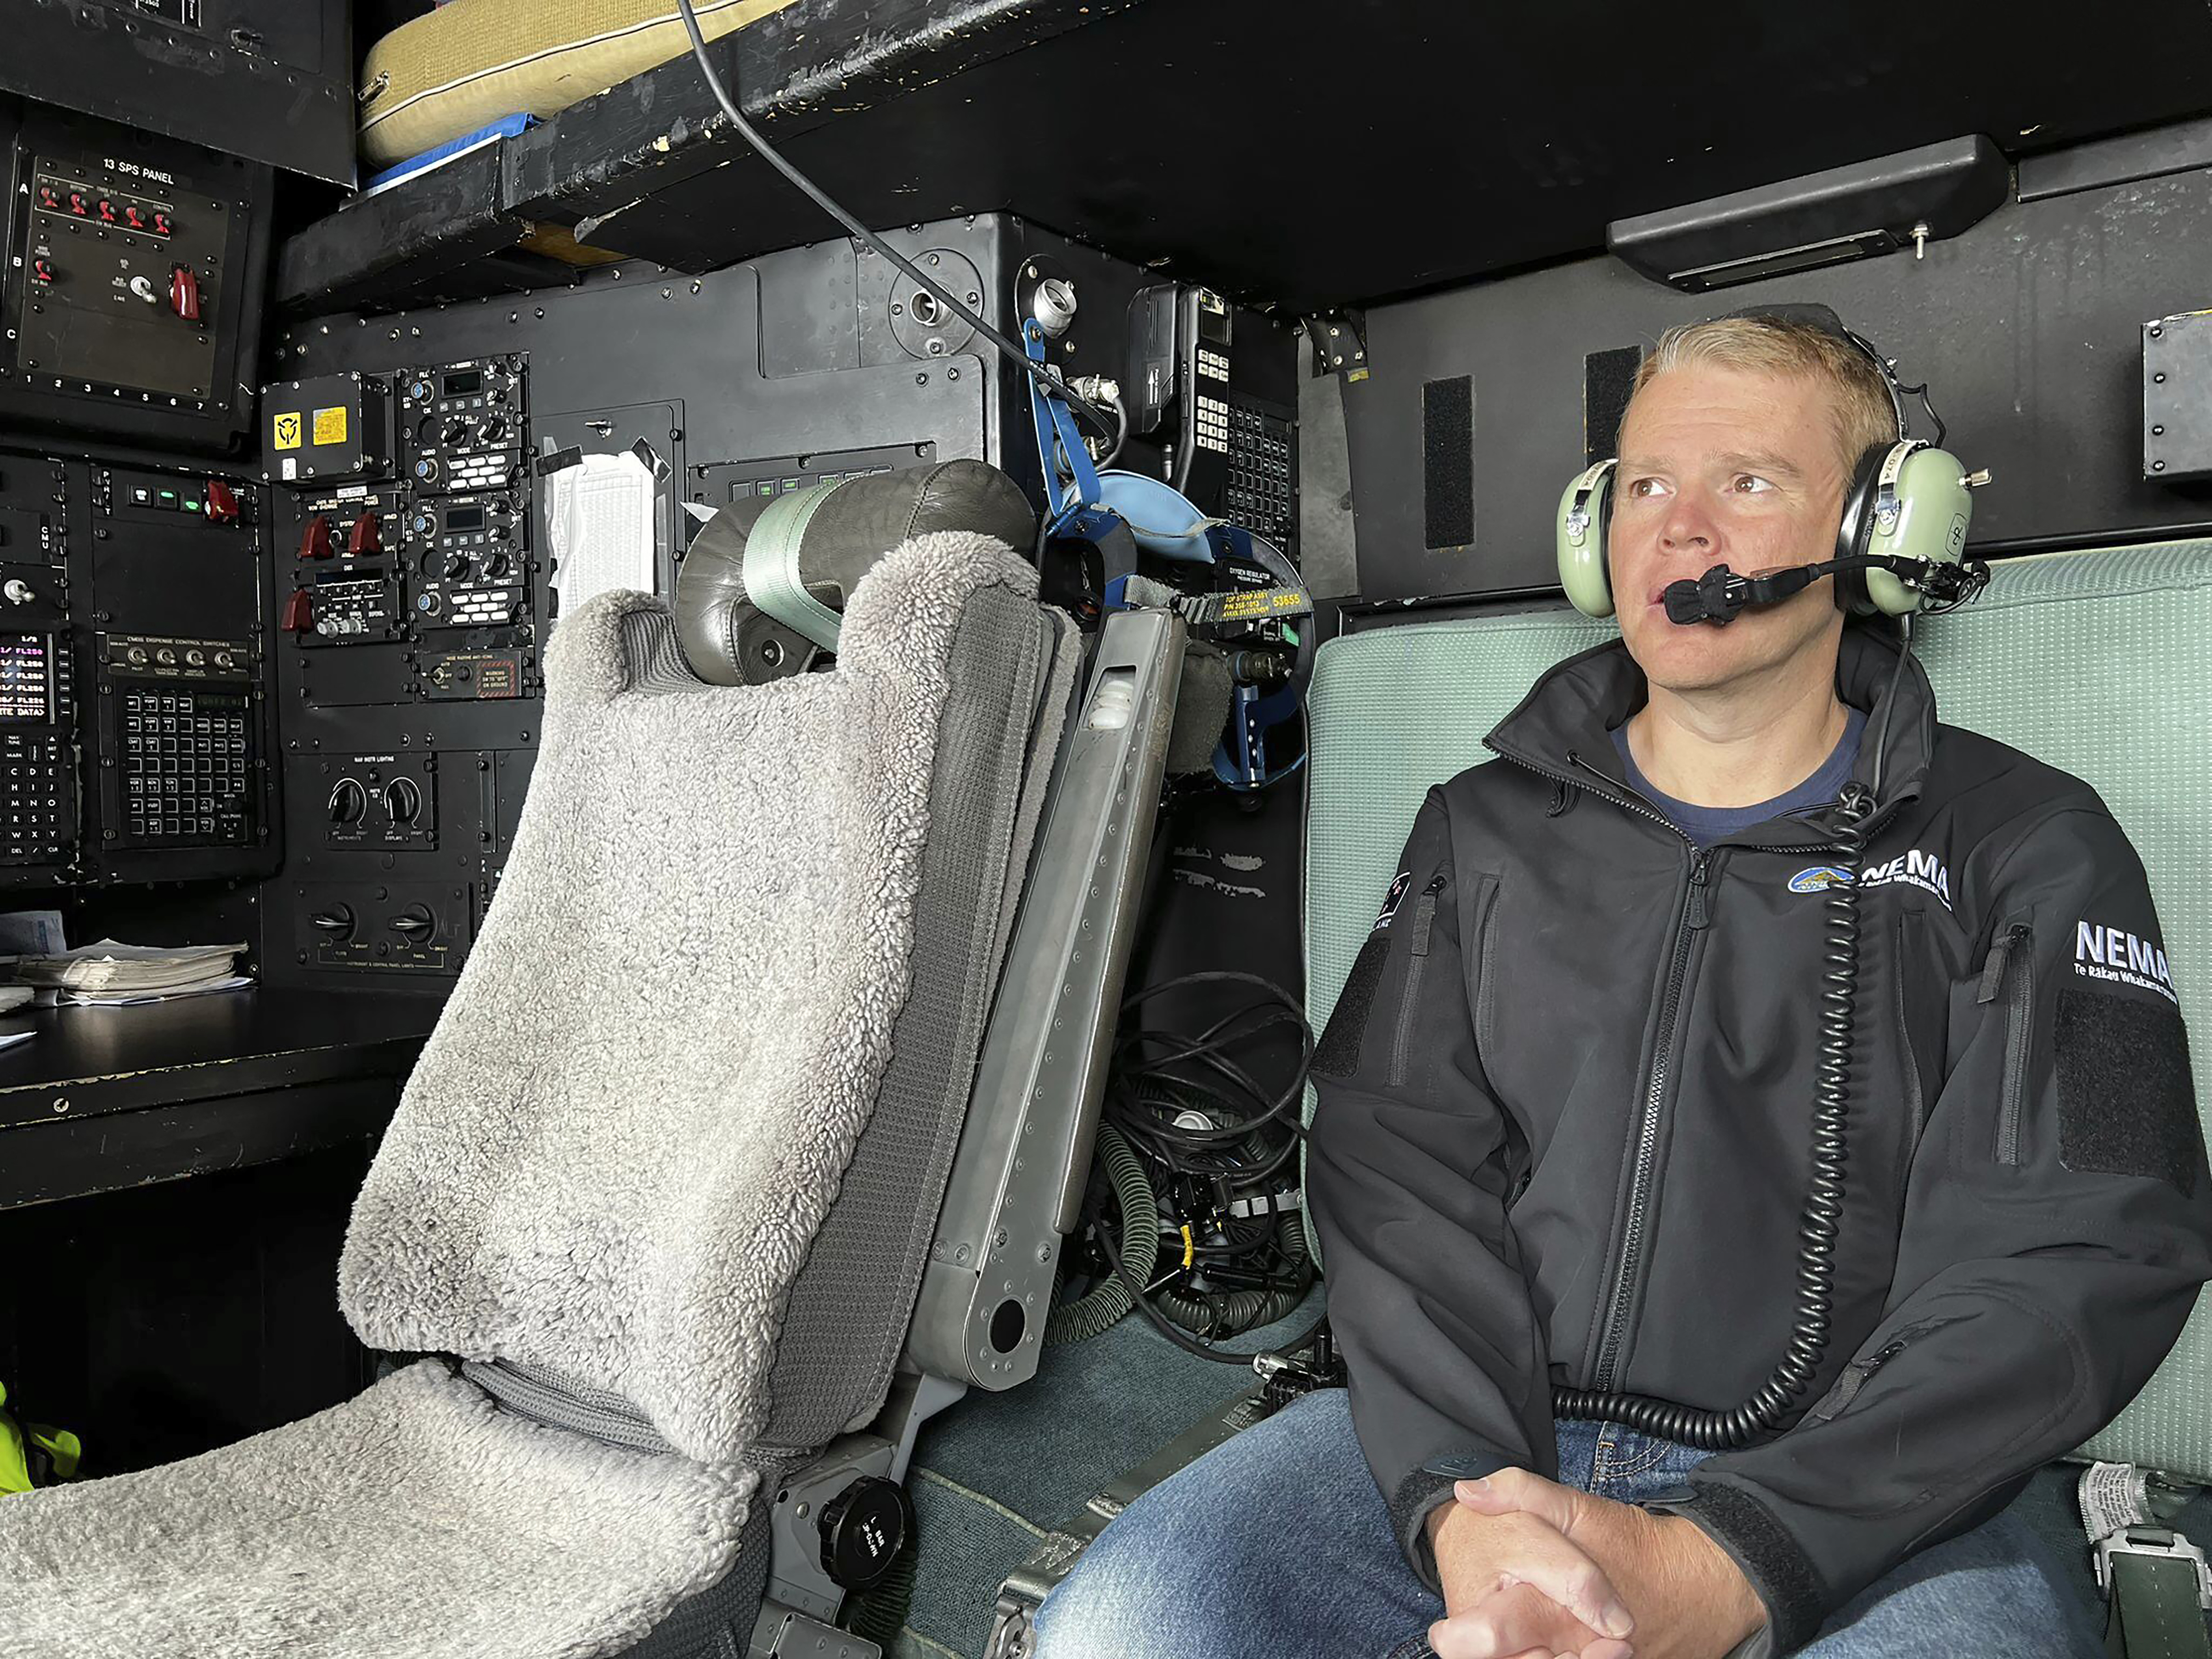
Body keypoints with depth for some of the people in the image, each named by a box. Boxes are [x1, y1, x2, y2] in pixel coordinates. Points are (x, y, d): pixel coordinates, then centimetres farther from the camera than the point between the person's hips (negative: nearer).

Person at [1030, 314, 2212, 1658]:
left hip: (1862, 1504, -1)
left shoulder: (2029, 850, 4)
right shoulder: (1483, 827, 11)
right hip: (1478, 1436, 2)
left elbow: (2078, 1258, -6)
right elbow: (1395, 1162, 1)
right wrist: (1465, 1499, -16)